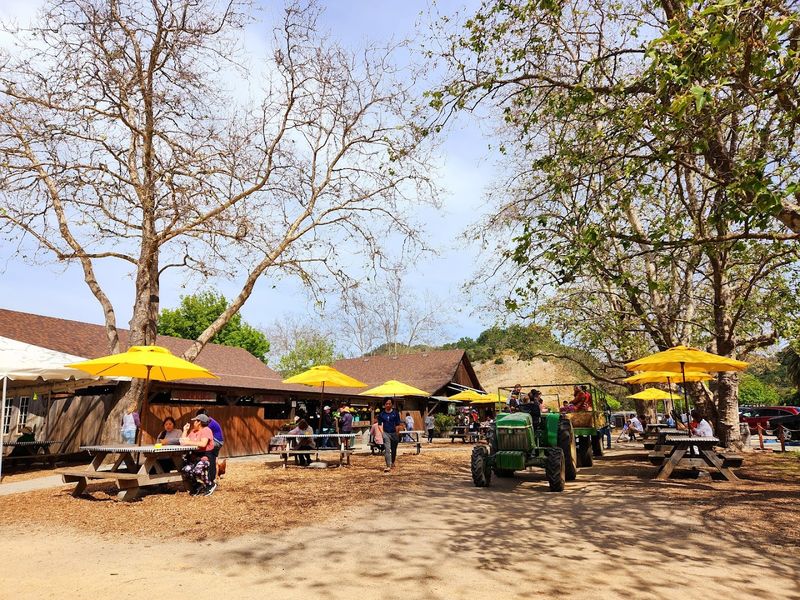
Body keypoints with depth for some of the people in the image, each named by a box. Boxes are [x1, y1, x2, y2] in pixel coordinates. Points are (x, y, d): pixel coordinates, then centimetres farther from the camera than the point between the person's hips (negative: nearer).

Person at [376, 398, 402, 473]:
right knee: (387, 449, -14)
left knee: (393, 450, 14)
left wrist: (397, 433, -5)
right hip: (386, 433, 0)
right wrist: (382, 432, -2)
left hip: (394, 433, 1)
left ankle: (392, 463, 37)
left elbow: (397, 424, 0)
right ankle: (388, 466, -16)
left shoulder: (395, 413, -1)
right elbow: (379, 424, 10)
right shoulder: (381, 414, 3)